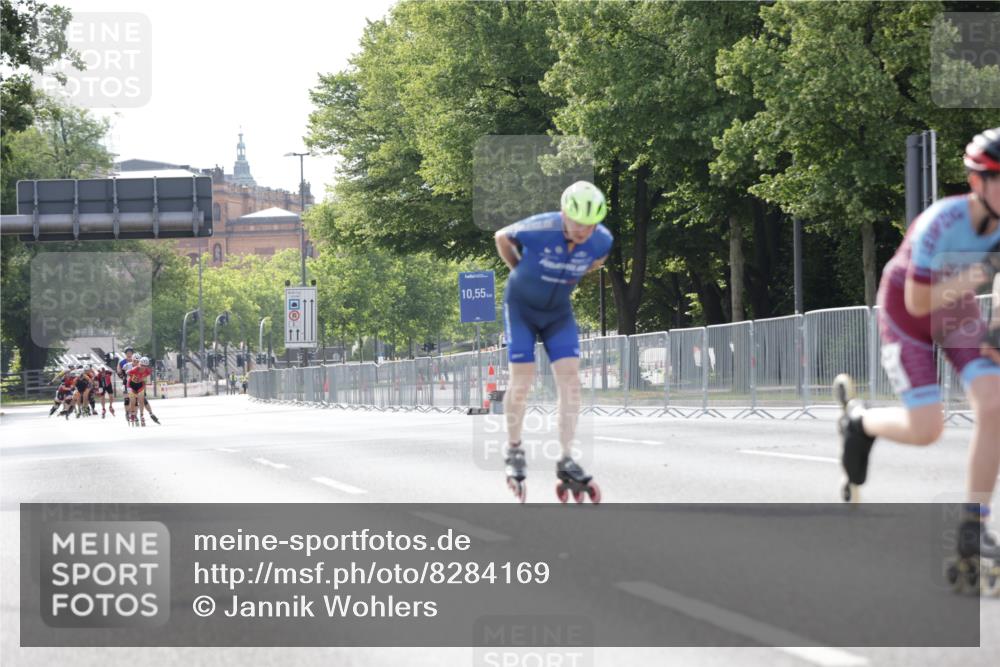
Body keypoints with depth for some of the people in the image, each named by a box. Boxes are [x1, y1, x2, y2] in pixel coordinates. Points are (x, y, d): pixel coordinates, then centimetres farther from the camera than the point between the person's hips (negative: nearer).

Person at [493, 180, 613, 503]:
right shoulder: (540, 228, -30)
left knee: (570, 379, -10)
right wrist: (520, 271, 0)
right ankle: (514, 451, 14)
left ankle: (566, 461, -7)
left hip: (558, 312, 3)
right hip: (521, 307, -3)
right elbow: (502, 237, -8)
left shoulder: (602, 240, -18)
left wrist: (573, 277, 5)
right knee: (522, 379, -8)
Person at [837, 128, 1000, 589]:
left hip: (960, 311, 5)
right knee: (926, 430, -10)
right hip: (906, 315, -5)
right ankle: (859, 422, 25)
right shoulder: (940, 224, -35)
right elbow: (917, 302, -30)